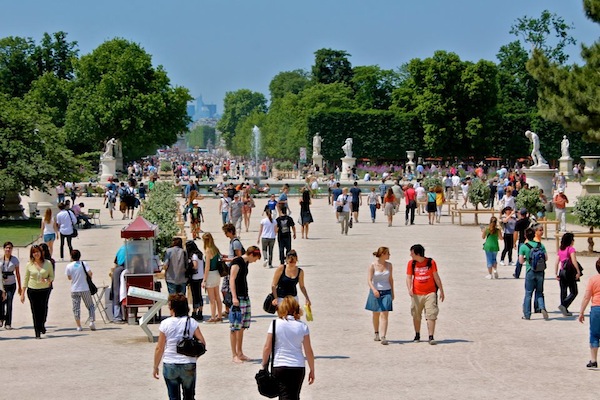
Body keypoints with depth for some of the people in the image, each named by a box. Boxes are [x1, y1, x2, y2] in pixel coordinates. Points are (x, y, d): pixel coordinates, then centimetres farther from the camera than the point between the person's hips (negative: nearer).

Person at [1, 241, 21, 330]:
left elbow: (17, 273, 7)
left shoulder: (15, 260, 2)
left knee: (9, 303, -5)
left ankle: (8, 323, 4)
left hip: (11, 284, -1)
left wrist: (19, 287, 8)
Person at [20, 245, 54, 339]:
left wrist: (48, 280, -15)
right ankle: (37, 333, 7)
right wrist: (22, 293, 5)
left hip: (45, 290, 0)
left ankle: (42, 325, 24)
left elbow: (52, 276, 9)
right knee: (35, 312, 0)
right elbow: (26, 279, 7)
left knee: (43, 309, -7)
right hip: (32, 290, 0)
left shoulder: (47, 263, 1)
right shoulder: (29, 265, 2)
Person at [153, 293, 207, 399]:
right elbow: (202, 343, -7)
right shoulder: (192, 322, -4)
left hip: (169, 366, -1)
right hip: (189, 366, 1)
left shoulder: (165, 324, -7)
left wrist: (155, 367, 5)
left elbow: (159, 348, -5)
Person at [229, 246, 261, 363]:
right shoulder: (237, 262, -11)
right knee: (235, 327, -5)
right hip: (237, 299, -9)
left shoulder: (245, 263, 15)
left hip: (245, 297, 9)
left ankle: (240, 352, 18)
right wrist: (234, 297, -23)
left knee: (242, 327, 11)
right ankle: (234, 355, -2)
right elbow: (232, 280, -17)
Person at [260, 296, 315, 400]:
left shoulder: (275, 324, -5)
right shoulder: (302, 326, -1)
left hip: (279, 367, -2)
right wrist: (312, 370, 11)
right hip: (298, 367, 2)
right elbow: (308, 351, 1)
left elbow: (267, 347, -4)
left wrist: (264, 366, 9)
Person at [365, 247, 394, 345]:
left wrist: (392, 293, 16)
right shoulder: (373, 265, -7)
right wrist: (374, 290, -30)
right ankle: (376, 334, 32)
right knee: (376, 314, 12)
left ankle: (383, 337, -18)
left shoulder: (389, 265, 4)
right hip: (375, 292, -1)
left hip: (386, 292, 1)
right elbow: (369, 280, -13)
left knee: (384, 315, -11)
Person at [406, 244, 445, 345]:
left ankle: (431, 337, -9)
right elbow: (408, 277, 3)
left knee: (431, 315, -9)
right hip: (416, 294, 2)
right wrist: (409, 289, -15)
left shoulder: (431, 262, -2)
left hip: (430, 293, -2)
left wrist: (441, 291, 7)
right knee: (416, 316, 10)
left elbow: (436, 277, 5)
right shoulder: (411, 263, 3)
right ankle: (417, 335, 27)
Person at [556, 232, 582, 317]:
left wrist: (556, 274, 9)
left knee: (563, 292, 10)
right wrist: (578, 271, -13)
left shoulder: (560, 250, 9)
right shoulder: (571, 249, -9)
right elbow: (574, 261, -19)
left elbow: (557, 263, 7)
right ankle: (563, 305, -16)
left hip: (562, 272, 6)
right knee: (574, 292, 2)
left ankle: (565, 311, 13)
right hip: (570, 272, -6)